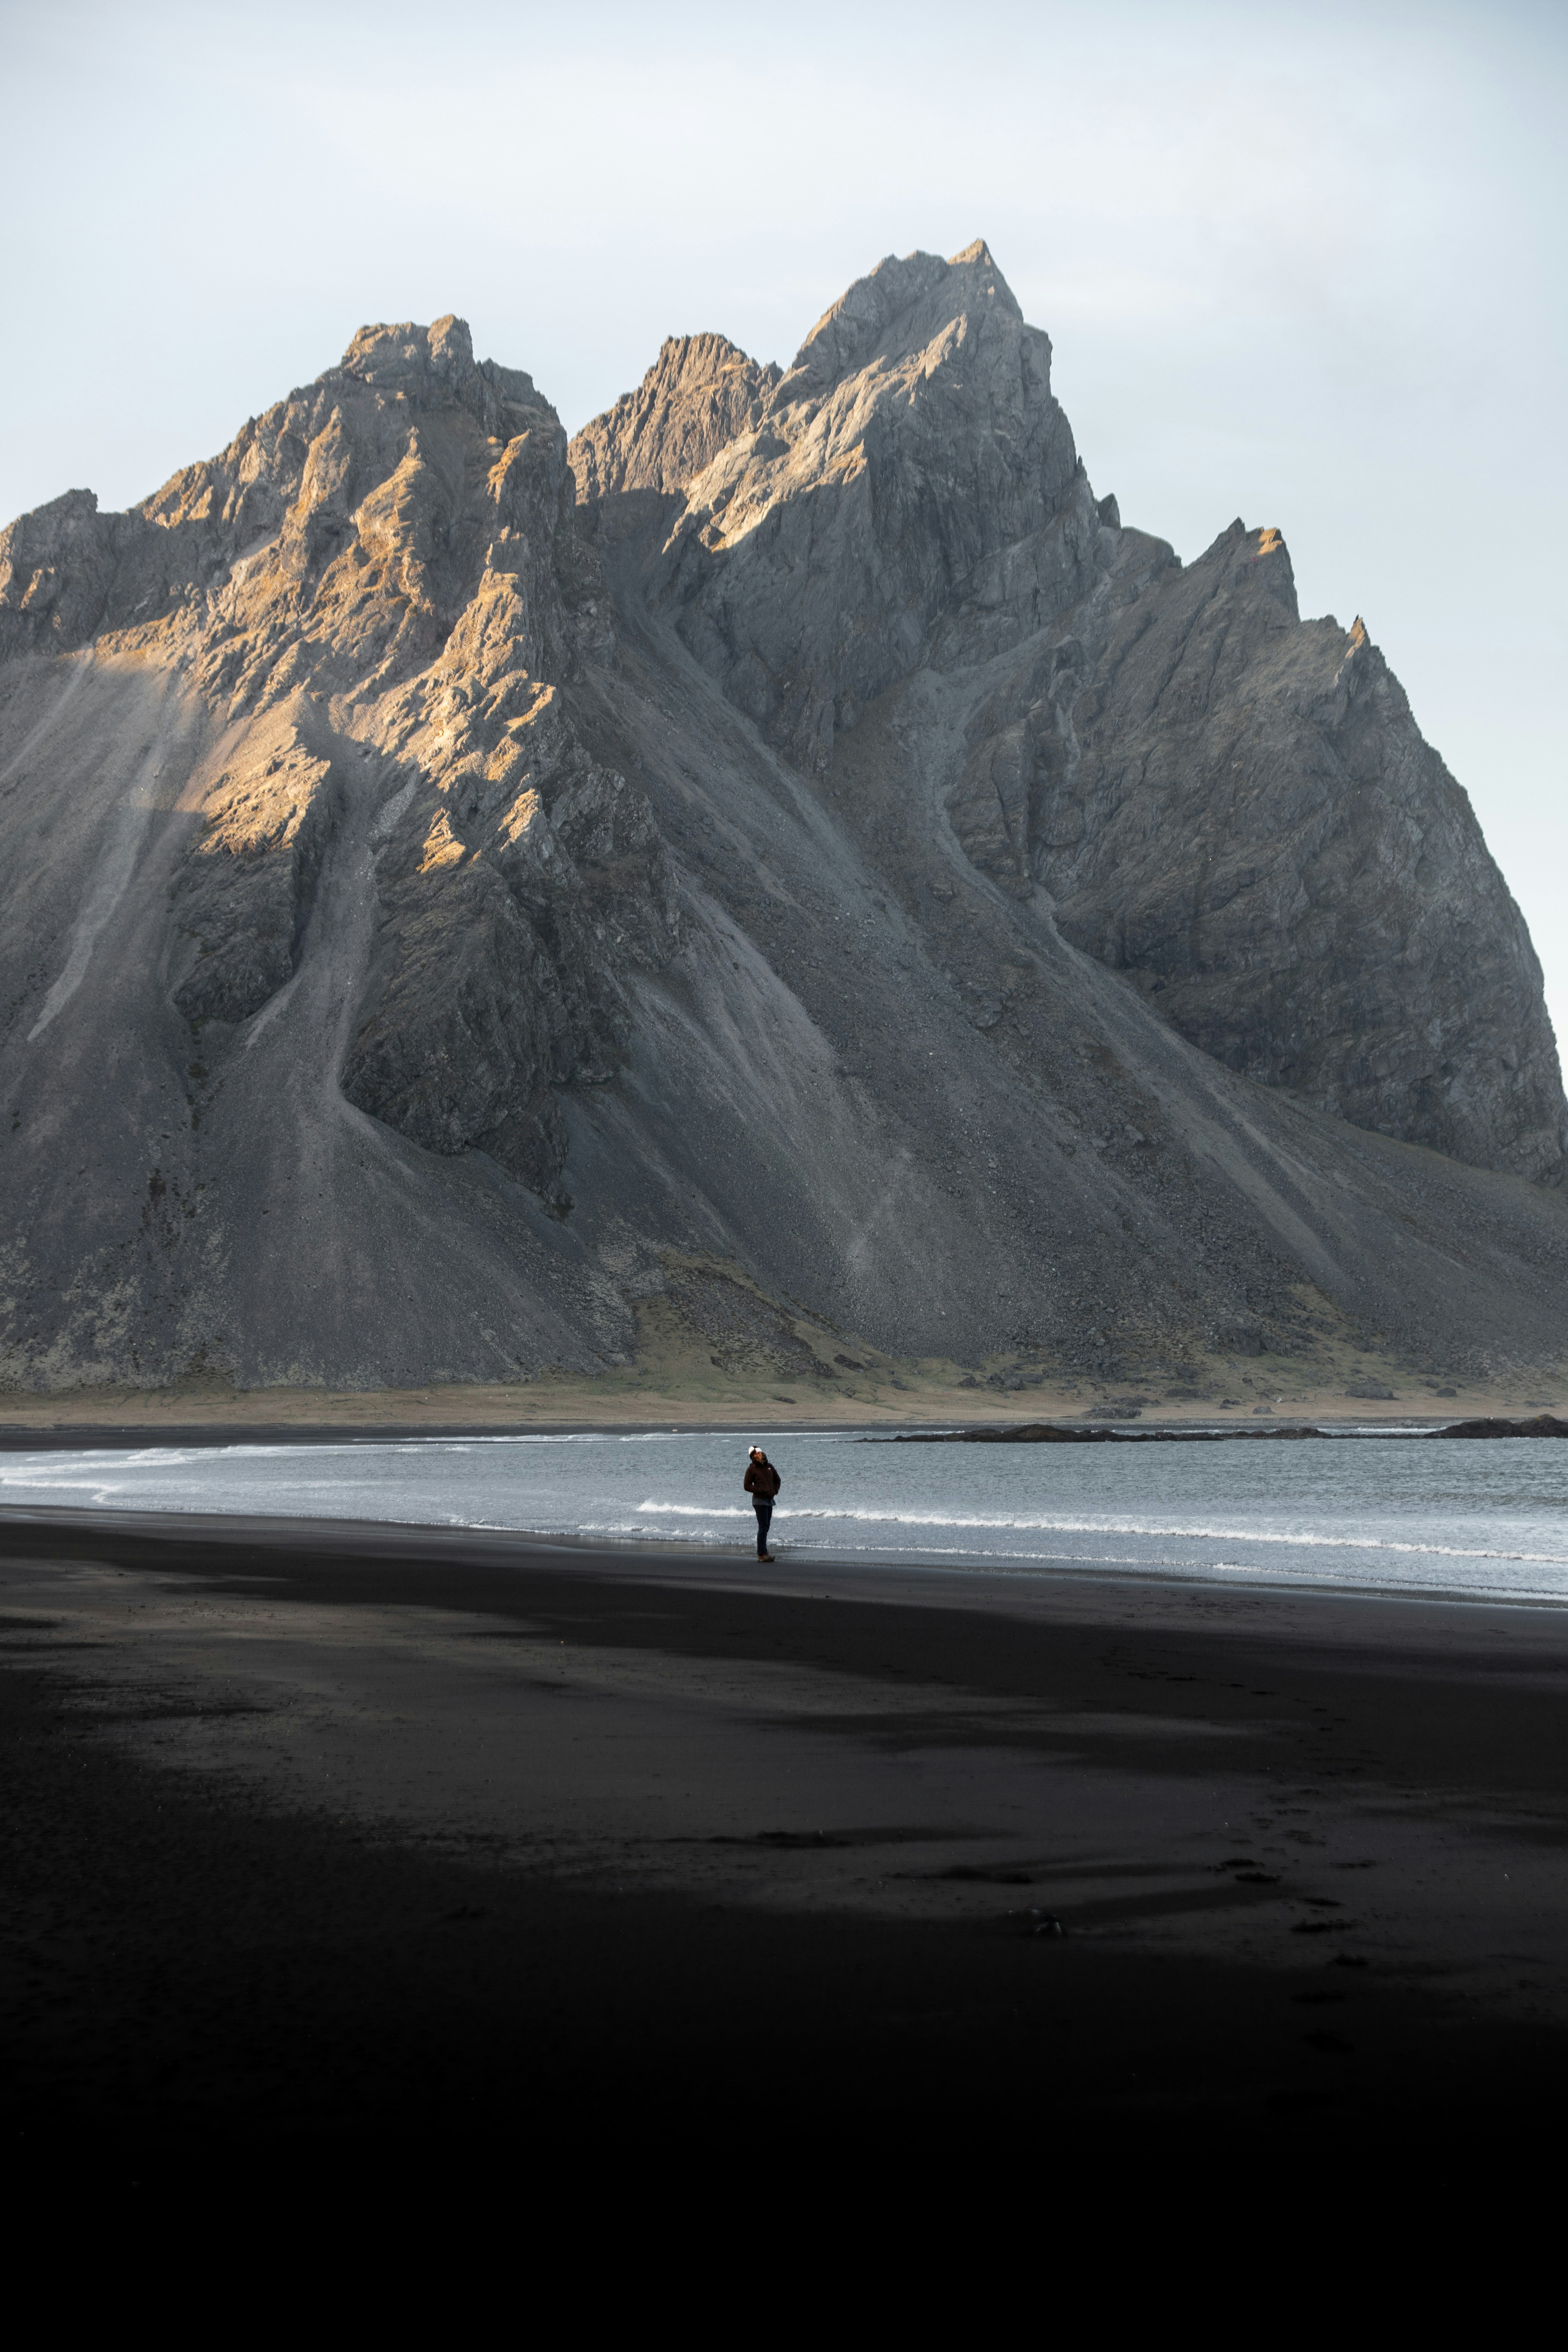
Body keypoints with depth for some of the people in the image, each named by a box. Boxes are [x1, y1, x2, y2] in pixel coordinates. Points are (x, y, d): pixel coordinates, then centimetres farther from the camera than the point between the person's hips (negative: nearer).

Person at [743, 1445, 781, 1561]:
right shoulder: (752, 1469, -5)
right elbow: (747, 1486, -8)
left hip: (770, 1500, 6)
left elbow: (778, 1480, 22)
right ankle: (762, 1554, -10)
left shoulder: (769, 1466, 11)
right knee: (763, 1527, -10)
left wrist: (775, 1491, 5)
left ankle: (762, 1550, 20)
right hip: (759, 1500, -6)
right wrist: (760, 1490, -16)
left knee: (766, 1527, 12)